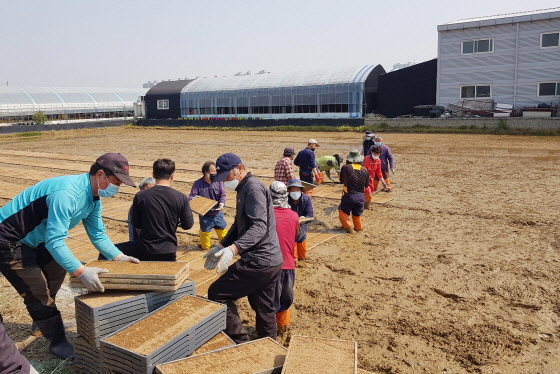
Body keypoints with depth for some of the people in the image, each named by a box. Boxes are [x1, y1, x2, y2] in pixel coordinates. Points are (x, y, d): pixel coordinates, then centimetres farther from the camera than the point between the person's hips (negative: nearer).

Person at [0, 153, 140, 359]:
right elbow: (54, 242, -37)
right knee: (38, 292, -4)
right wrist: (81, 272, -39)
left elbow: (98, 234, 5)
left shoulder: (93, 198, -3)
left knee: (56, 273, 23)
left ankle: (43, 317, 48)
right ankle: (58, 343, 14)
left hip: (34, 239, 10)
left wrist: (119, 257, -6)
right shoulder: (67, 193, -34)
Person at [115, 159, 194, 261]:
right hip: (168, 254, 1)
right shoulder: (181, 198, -9)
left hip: (144, 251, -1)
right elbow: (187, 225, 0)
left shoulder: (140, 196, -8)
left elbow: (136, 226, 3)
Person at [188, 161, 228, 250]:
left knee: (223, 229, 15)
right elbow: (192, 196, -12)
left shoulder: (218, 182, -5)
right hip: (204, 215, -2)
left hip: (217, 213, 2)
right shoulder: (198, 184, -11)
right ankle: (205, 247, 31)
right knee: (205, 231, 11)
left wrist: (222, 203, -25)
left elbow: (222, 194, -6)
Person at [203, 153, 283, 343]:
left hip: (259, 262, -10)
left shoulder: (253, 188, -15)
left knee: (217, 293, -2)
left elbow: (259, 226, -27)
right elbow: (240, 225, 23)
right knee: (264, 308, 20)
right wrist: (221, 246, 14)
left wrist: (233, 248, -37)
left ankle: (239, 341, 5)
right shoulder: (244, 189, 17)